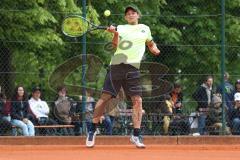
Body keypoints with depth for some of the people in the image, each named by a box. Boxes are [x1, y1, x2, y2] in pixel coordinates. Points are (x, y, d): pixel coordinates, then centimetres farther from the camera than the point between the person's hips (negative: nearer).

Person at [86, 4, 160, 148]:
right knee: (105, 97, -5)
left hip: (133, 68, 1)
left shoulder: (145, 29, 19)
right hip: (117, 65, -1)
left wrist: (154, 49, 11)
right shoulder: (121, 28, 10)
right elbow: (115, 45, -6)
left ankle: (136, 136, 0)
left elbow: (151, 43, 34)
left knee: (137, 100, -8)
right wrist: (115, 34, -26)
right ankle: (93, 131, 5)